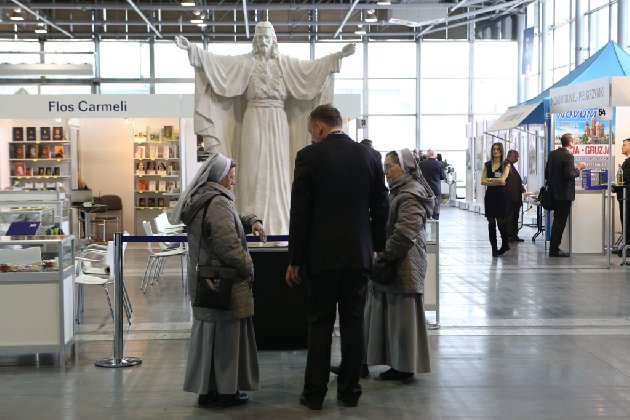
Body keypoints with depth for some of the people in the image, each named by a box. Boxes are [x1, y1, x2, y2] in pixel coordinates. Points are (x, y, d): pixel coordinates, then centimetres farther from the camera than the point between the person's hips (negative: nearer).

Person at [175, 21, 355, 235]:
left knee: (277, 169, 0)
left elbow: (313, 66, 6)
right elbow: (216, 60, -1)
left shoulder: (285, 63, 11)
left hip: (278, 122, 1)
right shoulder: (245, 62, 6)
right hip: (254, 121, -1)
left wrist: (339, 55, -4)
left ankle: (277, 225, 3)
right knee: (254, 169, -5)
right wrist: (191, 48, -12)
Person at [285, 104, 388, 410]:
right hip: (359, 254, 3)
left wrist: (295, 259, -2)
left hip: (322, 254, -3)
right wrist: (378, 247, 17)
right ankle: (349, 390, 15)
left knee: (320, 323, 5)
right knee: (353, 322, 9)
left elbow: (300, 212, -8)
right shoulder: (369, 155, 3)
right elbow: (380, 207, 7)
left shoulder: (309, 156, -8)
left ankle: (314, 393, 10)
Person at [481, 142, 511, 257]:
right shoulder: (487, 165, 10)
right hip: (490, 195, 3)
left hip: (501, 195, -3)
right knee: (491, 222, 3)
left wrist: (489, 179, -5)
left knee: (501, 222, -1)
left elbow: (502, 180, -14)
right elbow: (483, 181, 0)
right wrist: (496, 182, -11)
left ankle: (505, 245, 18)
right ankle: (494, 248, 9)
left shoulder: (505, 165, 0)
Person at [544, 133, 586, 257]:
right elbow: (569, 175, -23)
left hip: (554, 193, 8)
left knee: (557, 220, 17)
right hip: (565, 194, -8)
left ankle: (553, 248, 21)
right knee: (560, 221, -2)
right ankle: (554, 250, 0)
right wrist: (578, 168, -7)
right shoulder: (568, 156, -16)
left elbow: (547, 173, 11)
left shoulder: (552, 154, 6)